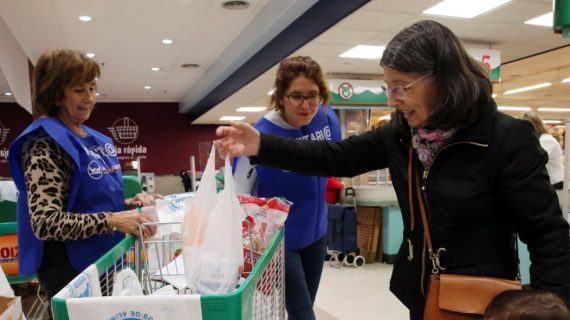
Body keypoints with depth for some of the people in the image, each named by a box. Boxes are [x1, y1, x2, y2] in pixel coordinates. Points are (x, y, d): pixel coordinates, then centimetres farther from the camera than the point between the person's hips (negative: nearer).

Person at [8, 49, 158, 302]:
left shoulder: (94, 139, 9)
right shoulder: (44, 144, -16)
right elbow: (45, 223, -24)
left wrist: (128, 205, -1)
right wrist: (113, 220, -30)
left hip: (105, 261, 8)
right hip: (70, 272, -8)